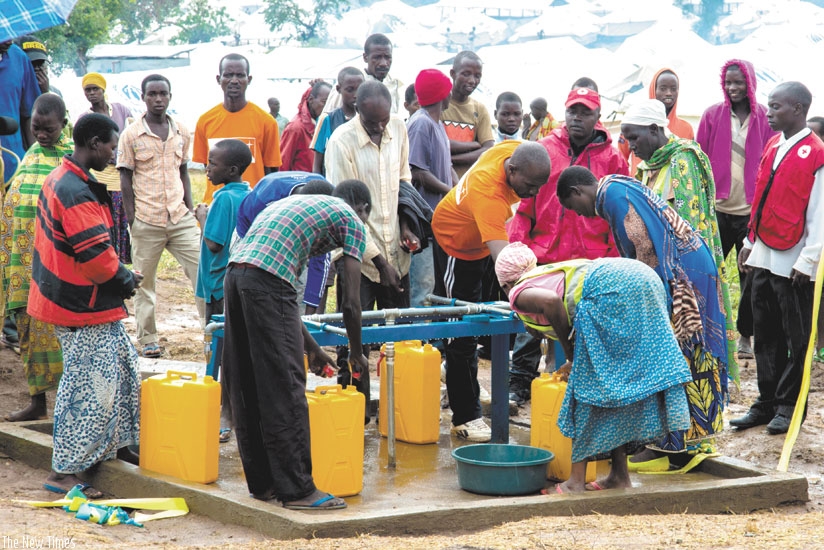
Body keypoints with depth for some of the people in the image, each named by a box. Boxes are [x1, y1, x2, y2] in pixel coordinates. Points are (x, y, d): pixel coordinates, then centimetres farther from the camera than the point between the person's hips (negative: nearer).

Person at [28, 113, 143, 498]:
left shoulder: (62, 179, 11)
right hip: (82, 309, -10)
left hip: (92, 304, 10)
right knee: (92, 388, -5)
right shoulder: (75, 192, -24)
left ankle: (118, 443, 31)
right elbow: (95, 254, -26)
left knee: (123, 368, 19)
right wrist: (126, 280, -8)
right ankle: (64, 471, 1)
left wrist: (121, 276, 9)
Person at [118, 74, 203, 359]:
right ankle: (147, 339, 14)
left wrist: (190, 209, 9)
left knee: (202, 270, -2)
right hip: (146, 220, -3)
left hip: (180, 217, 3)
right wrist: (131, 218, -6)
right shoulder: (132, 135, -2)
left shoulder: (181, 132, 8)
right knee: (144, 281, 5)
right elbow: (125, 178, -1)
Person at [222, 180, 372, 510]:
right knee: (285, 390, -3)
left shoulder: (301, 204, 34)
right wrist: (357, 354, 23)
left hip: (235, 273, 8)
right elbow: (350, 303, 7)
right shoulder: (351, 219, 12)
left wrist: (311, 347, 37)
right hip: (267, 281, -8)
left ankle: (262, 483, 21)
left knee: (247, 389, 13)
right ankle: (297, 489, 0)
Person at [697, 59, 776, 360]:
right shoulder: (712, 115, 3)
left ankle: (745, 335, 17)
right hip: (717, 209, 0)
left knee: (751, 277, 5)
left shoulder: (765, 119, 2)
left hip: (752, 211, 0)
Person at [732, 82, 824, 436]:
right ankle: (767, 402, 18)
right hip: (763, 258, 7)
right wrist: (751, 242, 16)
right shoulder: (772, 146, 11)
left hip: (793, 264, -7)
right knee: (766, 335, 11)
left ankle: (789, 406, 12)